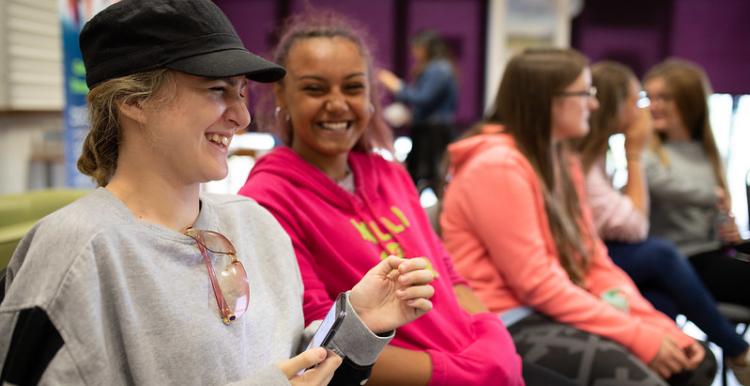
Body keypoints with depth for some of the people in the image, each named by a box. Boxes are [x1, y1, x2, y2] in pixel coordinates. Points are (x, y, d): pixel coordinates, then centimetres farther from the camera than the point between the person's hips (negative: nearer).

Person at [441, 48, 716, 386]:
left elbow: (594, 261, 9)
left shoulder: (562, 163, 12)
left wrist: (660, 326, -3)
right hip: (508, 323, -8)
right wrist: (640, 336, -19)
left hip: (560, 310, 8)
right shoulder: (498, 167, -16)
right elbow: (536, 284, -19)